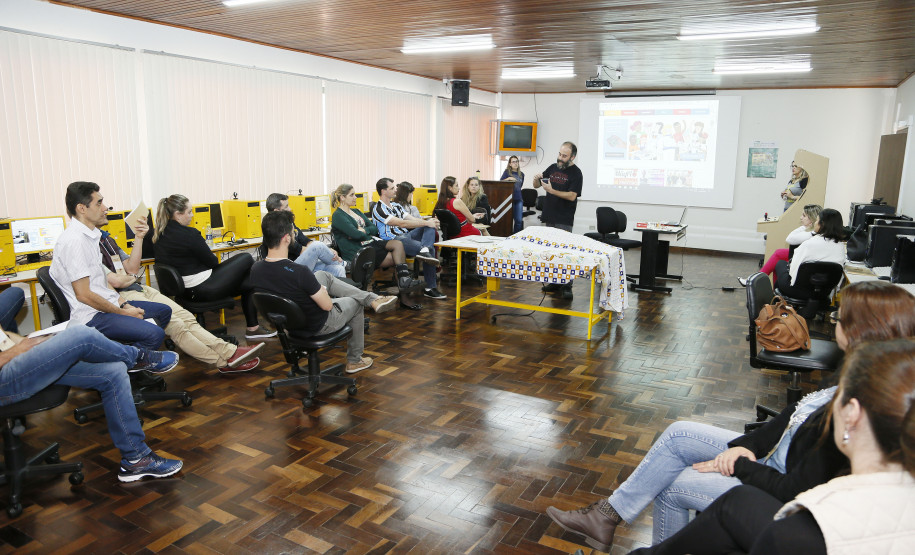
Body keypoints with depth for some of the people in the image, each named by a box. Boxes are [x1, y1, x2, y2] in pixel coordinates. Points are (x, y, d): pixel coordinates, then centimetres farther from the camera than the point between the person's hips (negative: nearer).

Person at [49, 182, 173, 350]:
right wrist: (123, 313, -13)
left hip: (109, 304, 10)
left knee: (164, 311, 16)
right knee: (155, 335, -26)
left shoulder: (89, 236, 13)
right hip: (91, 316, -10)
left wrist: (124, 304, 3)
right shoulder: (74, 241, -19)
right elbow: (83, 295, -20)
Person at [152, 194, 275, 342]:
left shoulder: (160, 235, 6)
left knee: (249, 285, 18)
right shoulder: (189, 234, -21)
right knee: (246, 259, 8)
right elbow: (212, 261, -13)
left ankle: (252, 328, 23)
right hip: (204, 289, -9)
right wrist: (214, 257, 9)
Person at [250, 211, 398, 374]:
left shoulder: (255, 270, -16)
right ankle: (354, 360, 41)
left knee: (323, 275, 20)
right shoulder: (299, 272, -37)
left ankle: (373, 299, 26)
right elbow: (327, 305, -24)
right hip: (317, 326, -6)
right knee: (356, 303, 23)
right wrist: (322, 291, -1)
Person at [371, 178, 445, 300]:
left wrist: (429, 222, -7)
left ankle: (425, 249, -39)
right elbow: (401, 223, -17)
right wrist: (426, 223, -18)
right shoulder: (378, 209, -7)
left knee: (431, 227, -13)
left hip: (406, 236, 9)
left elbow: (412, 219, 16)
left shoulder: (395, 206, 23)